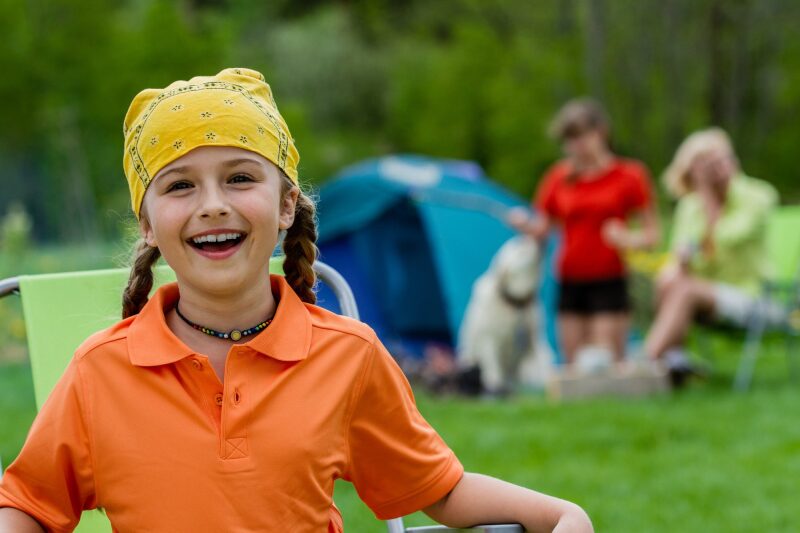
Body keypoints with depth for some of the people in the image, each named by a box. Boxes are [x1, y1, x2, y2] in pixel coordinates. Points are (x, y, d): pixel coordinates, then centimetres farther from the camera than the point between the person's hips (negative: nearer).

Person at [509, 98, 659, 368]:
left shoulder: (628, 176, 0)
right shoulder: (560, 176, 9)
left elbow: (651, 233, 2)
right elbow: (542, 229, 11)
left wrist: (629, 240, -19)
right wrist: (523, 224, -11)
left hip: (609, 283, -4)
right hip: (570, 283, 4)